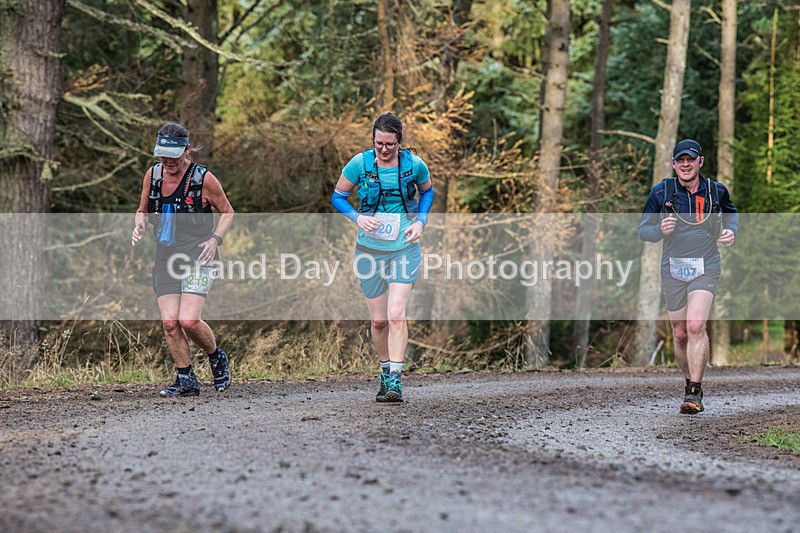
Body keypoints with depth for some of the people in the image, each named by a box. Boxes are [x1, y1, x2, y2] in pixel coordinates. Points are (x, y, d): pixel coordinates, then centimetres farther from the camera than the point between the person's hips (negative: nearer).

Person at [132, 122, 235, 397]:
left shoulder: (204, 179, -9)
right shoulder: (153, 174, 4)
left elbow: (227, 211, 4)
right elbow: (143, 210, 19)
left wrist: (215, 238, -12)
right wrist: (140, 226, -3)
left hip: (198, 257, -5)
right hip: (165, 257, 5)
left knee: (189, 321, -17)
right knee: (169, 323, -6)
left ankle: (217, 357, 12)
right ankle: (186, 380, 9)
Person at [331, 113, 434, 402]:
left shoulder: (414, 164, -5)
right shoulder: (360, 163, -7)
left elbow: (427, 191, 16)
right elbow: (337, 197, 5)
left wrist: (420, 221, 0)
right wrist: (358, 217, -13)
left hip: (404, 247, -1)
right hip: (370, 248, 1)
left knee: (396, 315, -16)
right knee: (378, 319, 6)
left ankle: (395, 379, -13)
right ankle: (385, 371, 28)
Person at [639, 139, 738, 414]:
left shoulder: (716, 191, 2)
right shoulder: (661, 192, -2)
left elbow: (731, 212, 24)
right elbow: (643, 230, 2)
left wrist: (731, 230, 3)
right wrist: (660, 230, -19)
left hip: (705, 269, -2)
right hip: (673, 271, 2)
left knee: (696, 325, -19)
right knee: (680, 334, 6)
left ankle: (694, 393, -19)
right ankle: (692, 384, 26)